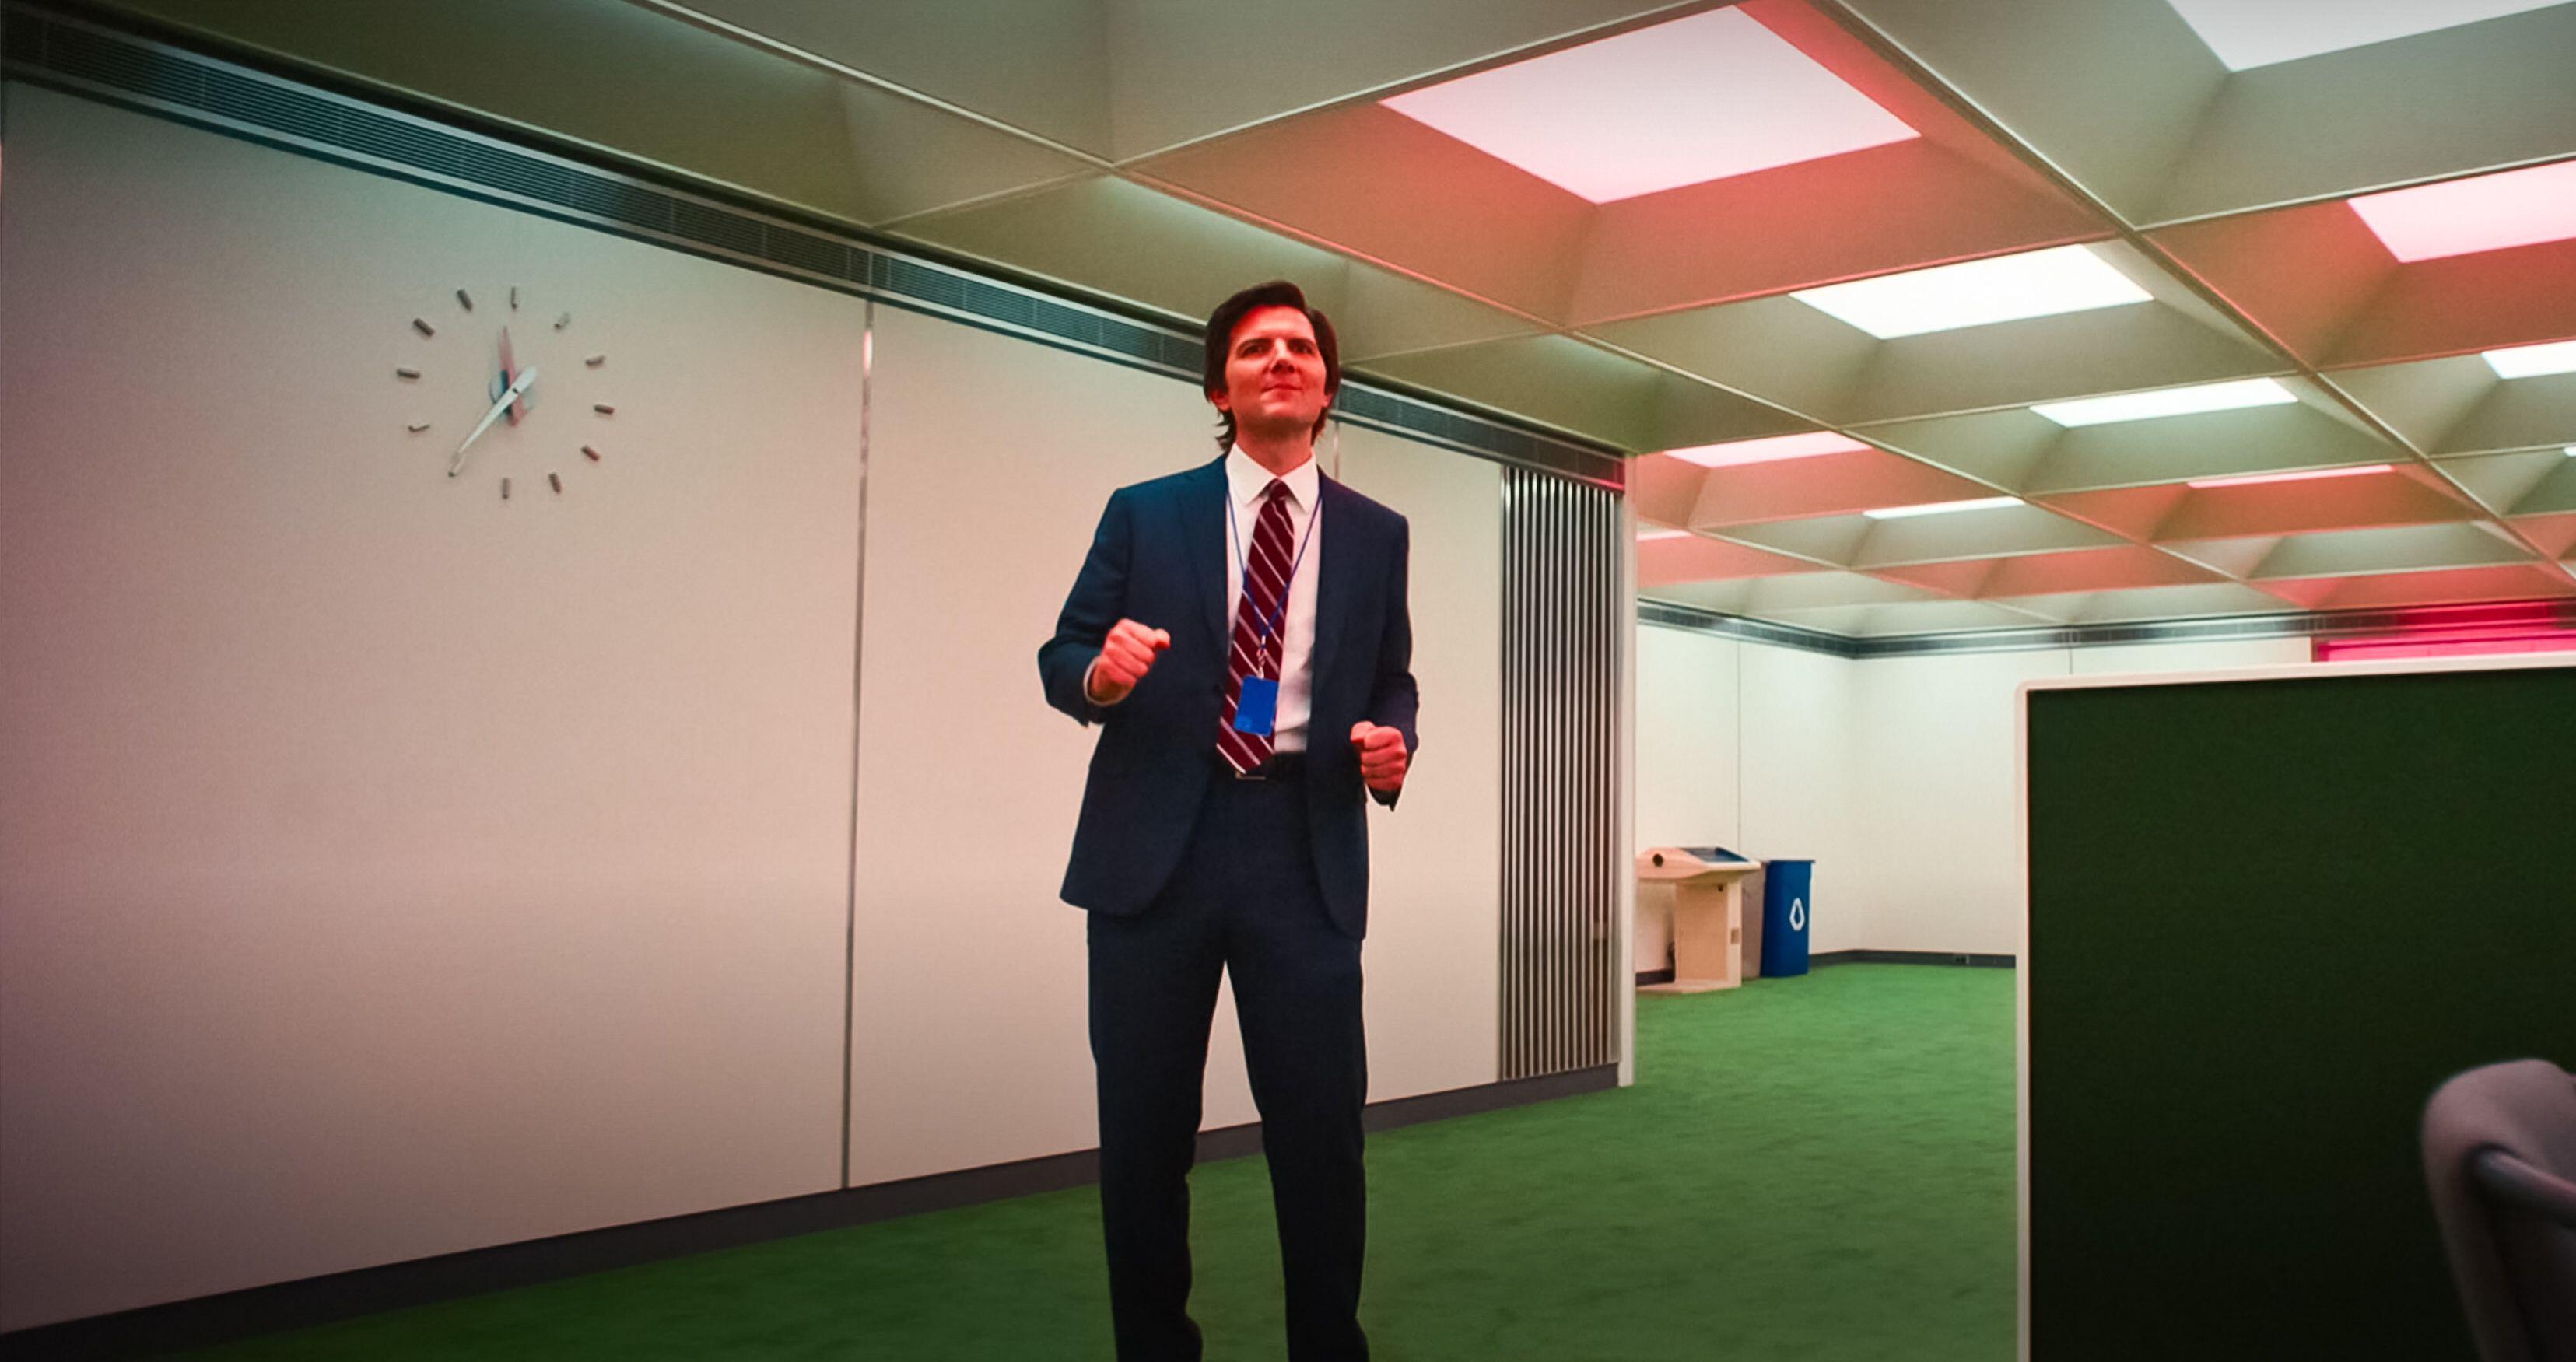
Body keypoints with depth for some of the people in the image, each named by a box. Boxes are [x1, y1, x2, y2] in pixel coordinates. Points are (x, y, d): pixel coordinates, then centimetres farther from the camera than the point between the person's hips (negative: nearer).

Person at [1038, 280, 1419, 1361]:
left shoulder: (1375, 534, 14)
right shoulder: (1143, 513, 10)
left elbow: (1392, 684, 17)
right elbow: (1060, 656, 7)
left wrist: (1390, 746, -5)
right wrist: (1101, 670, -16)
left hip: (1304, 847, 1)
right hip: (1155, 842, 0)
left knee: (1322, 1128, -1)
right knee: (1143, 1132, 6)